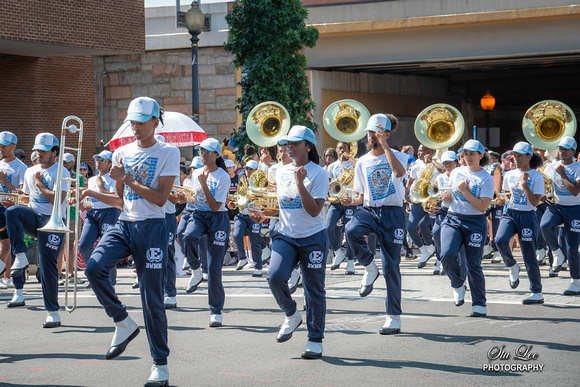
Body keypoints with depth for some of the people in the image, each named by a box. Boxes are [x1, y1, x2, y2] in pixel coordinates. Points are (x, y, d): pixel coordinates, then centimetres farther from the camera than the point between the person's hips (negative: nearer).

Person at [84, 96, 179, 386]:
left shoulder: (168, 153, -2)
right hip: (124, 224, 5)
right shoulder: (122, 154, 13)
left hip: (151, 228, -5)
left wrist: (126, 178, -11)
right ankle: (124, 324, -3)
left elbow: (160, 198, -10)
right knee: (94, 267, -24)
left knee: (152, 297, -3)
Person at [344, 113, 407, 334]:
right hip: (369, 210, 3)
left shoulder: (398, 157, 0)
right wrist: (351, 201, -4)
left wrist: (384, 144, -21)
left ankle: (394, 317, 9)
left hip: (392, 213, -3)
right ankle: (369, 268, -8)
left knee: (391, 265, -2)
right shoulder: (362, 162, 11)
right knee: (351, 230, -34)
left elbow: (399, 172, -26)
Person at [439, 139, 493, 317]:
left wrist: (465, 191, -15)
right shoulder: (456, 173, 10)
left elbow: (483, 206, -12)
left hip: (475, 223, -3)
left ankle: (479, 304, 12)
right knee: (447, 254, -20)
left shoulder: (486, 179, -3)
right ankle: (458, 285, 8)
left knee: (474, 264, -2)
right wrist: (447, 197, 2)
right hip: (453, 219, 3)